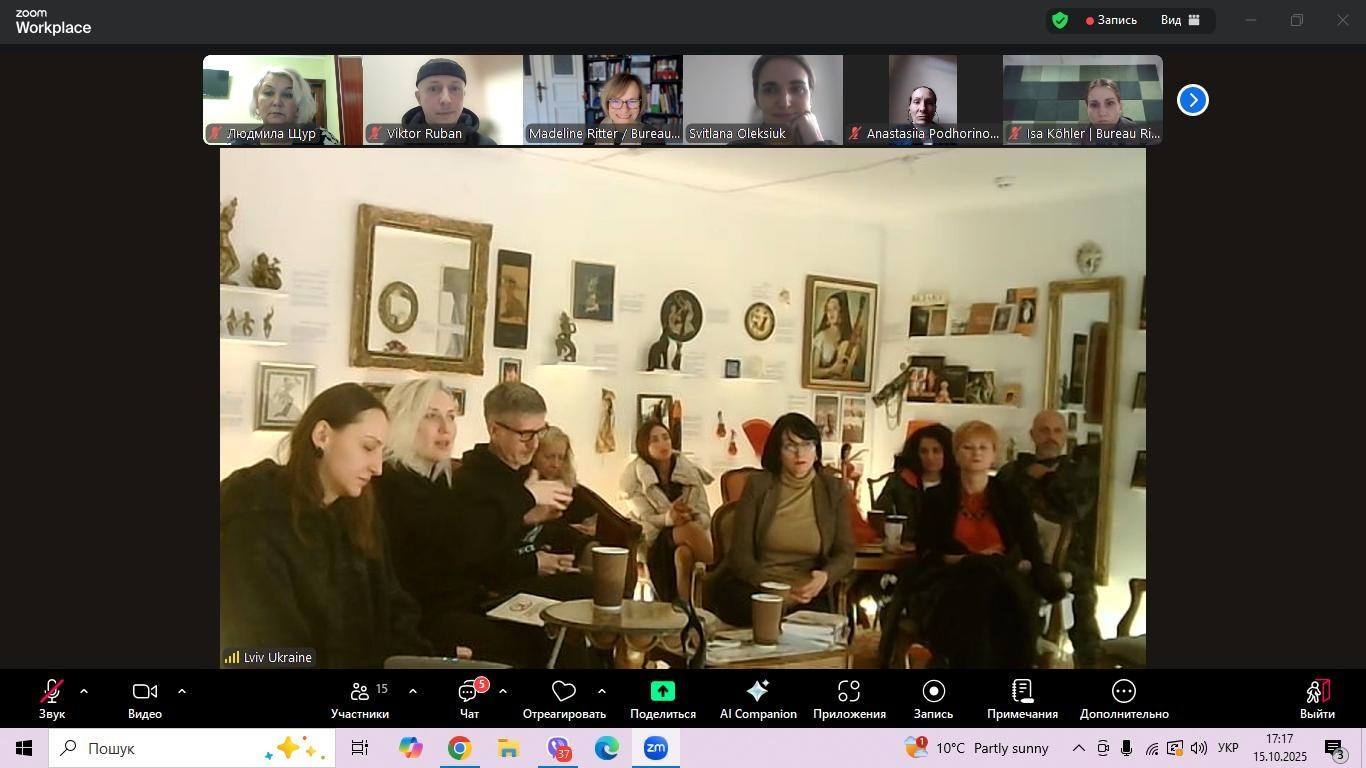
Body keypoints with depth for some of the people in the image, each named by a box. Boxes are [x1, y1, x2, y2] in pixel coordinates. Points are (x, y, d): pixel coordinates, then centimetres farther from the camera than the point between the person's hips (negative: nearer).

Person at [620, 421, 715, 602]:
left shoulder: (691, 472, 6)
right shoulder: (635, 477, 0)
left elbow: (704, 515, 2)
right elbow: (645, 521, -7)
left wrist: (689, 517, -23)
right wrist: (669, 518, -30)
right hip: (657, 542, -2)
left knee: (684, 553, -35)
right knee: (689, 530, -35)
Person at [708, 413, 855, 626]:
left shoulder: (834, 489, 5)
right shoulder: (758, 485, -1)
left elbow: (845, 554, 5)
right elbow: (740, 554, -4)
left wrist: (825, 577, -18)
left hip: (807, 592, 2)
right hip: (753, 587, -2)